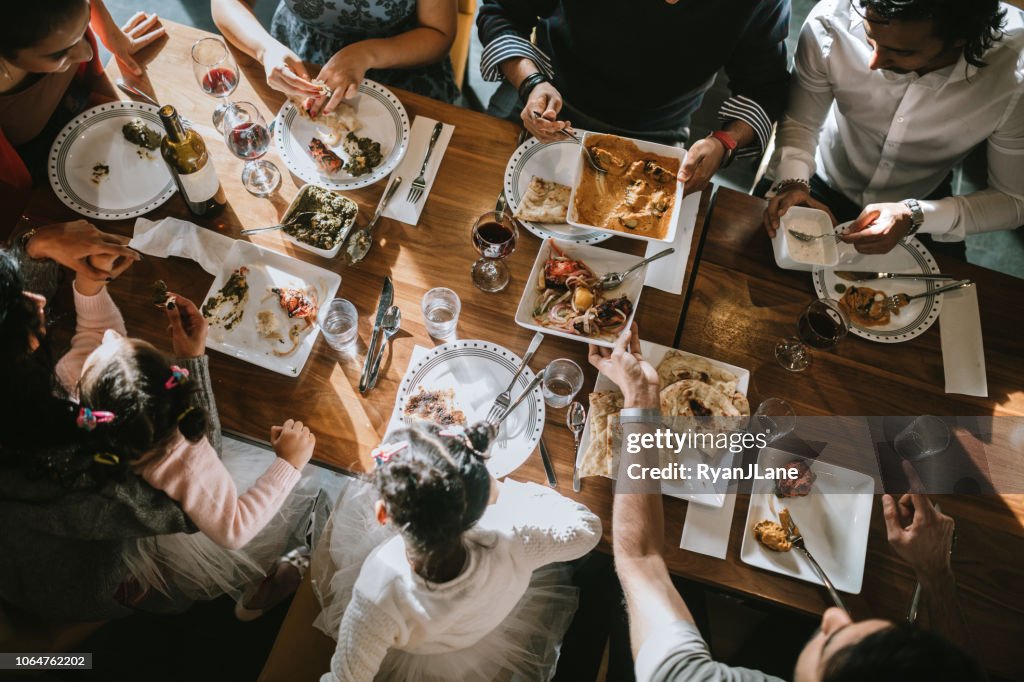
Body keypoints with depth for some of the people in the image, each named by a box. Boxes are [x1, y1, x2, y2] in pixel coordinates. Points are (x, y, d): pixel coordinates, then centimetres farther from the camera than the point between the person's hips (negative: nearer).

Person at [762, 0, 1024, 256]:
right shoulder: (830, 22, -31)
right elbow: (799, 124, -14)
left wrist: (915, 217, -33)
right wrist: (792, 183, -34)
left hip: (923, 207, 1)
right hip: (824, 187, 0)